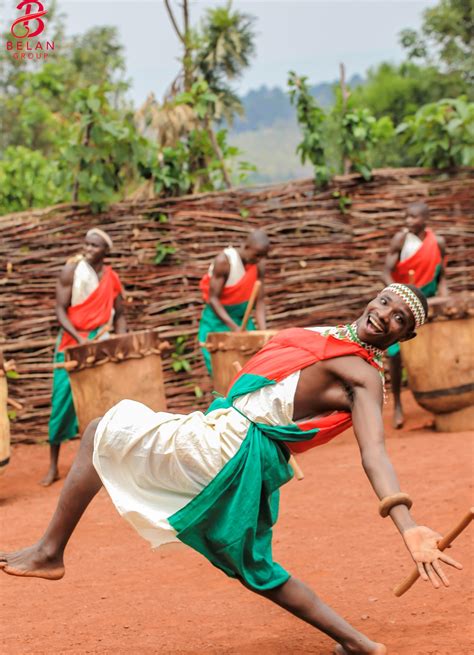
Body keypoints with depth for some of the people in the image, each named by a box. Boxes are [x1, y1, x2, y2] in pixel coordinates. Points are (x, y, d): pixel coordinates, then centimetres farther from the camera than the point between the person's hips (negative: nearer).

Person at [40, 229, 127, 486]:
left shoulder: (112, 278, 4)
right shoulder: (71, 270, -8)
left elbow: (119, 315, 13)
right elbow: (60, 310, -11)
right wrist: (79, 339, -22)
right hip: (71, 341, -3)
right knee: (62, 401, -3)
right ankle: (53, 467, 5)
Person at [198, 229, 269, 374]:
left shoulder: (259, 265, -9)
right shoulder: (224, 261, -24)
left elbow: (260, 300, -5)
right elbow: (213, 298, -24)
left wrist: (263, 331, -18)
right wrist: (234, 327, -32)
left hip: (242, 318, 5)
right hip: (218, 318, -5)